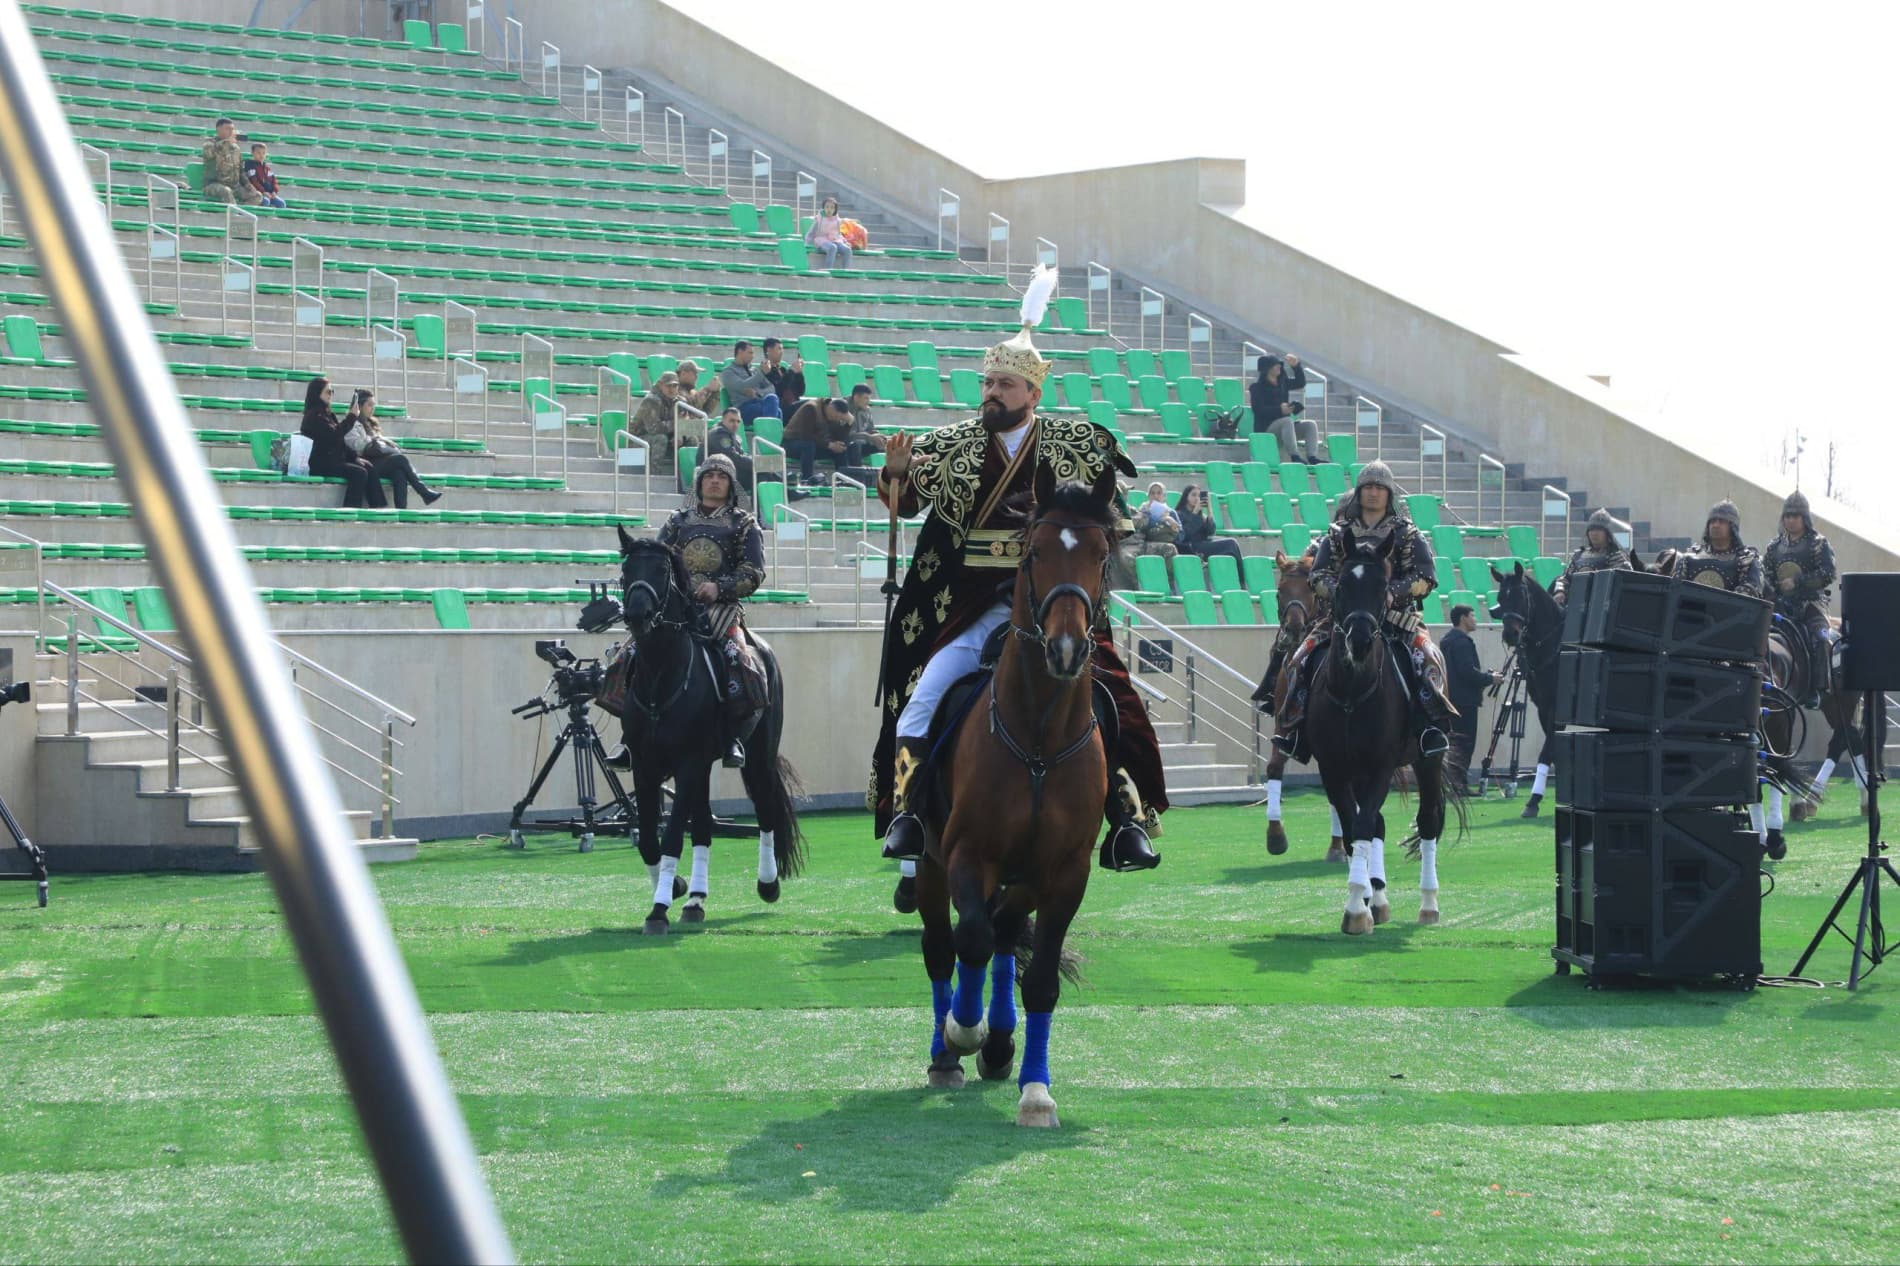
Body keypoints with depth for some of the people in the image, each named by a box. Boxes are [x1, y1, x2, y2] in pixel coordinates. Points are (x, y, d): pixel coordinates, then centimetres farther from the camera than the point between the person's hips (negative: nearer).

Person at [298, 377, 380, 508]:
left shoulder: (328, 414, 19)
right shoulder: (314, 415, -8)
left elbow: (340, 443, 19)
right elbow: (334, 436, -19)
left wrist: (355, 458, 7)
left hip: (335, 460, 9)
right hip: (320, 464, -9)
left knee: (368, 468, -6)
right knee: (359, 473, -23)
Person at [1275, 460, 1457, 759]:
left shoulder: (1407, 535, 8)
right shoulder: (1339, 534, 13)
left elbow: (1425, 578, -1)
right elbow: (1319, 575, 8)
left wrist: (1391, 593, -18)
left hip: (1396, 617, -2)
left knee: (1425, 657, -30)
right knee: (1304, 657, -19)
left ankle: (1432, 725, -26)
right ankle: (1292, 724, -11)